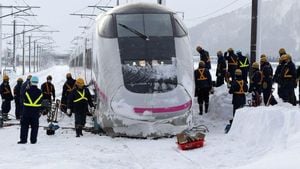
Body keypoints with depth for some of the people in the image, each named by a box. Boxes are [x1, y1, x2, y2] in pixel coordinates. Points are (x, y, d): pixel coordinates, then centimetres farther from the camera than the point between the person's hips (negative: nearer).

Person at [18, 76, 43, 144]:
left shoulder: (27, 91, -10)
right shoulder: (40, 92, -3)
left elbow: (24, 99, 3)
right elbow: (40, 103, 6)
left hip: (26, 111, -1)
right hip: (36, 113, 1)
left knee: (24, 126, 7)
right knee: (34, 126, 10)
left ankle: (23, 139, 4)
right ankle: (33, 140, 10)